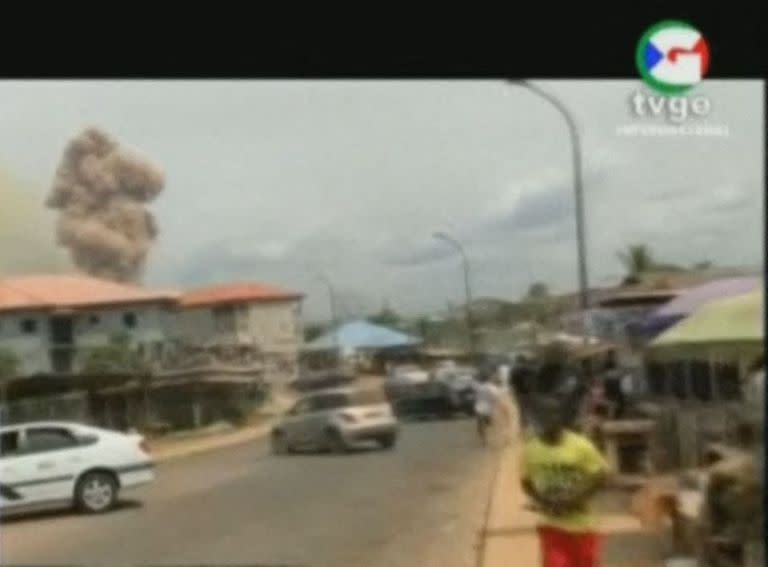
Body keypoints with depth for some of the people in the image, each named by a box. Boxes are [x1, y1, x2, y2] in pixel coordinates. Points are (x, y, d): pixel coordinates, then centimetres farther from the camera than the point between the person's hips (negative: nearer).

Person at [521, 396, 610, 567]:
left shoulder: (580, 445, -16)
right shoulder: (531, 449, -7)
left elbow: (601, 476, -10)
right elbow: (526, 481, 6)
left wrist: (577, 499, -19)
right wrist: (539, 501, -12)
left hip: (580, 523, 0)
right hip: (551, 525, 1)